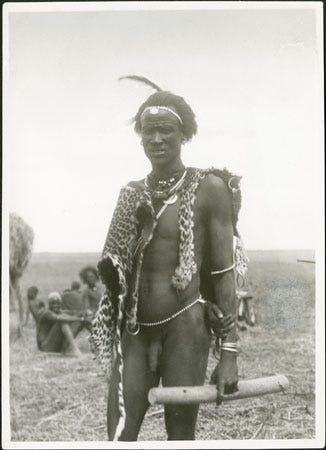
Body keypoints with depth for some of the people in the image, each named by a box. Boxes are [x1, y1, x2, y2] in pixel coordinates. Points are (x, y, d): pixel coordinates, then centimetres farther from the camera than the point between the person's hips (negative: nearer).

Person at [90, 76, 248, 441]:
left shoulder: (209, 188, -4)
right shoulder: (131, 194, 10)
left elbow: (224, 272, -6)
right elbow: (109, 270, 14)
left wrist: (229, 352, -9)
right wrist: (135, 229, -5)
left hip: (185, 325, -4)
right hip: (134, 328, 4)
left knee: (181, 435, 4)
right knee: (119, 437, 1)